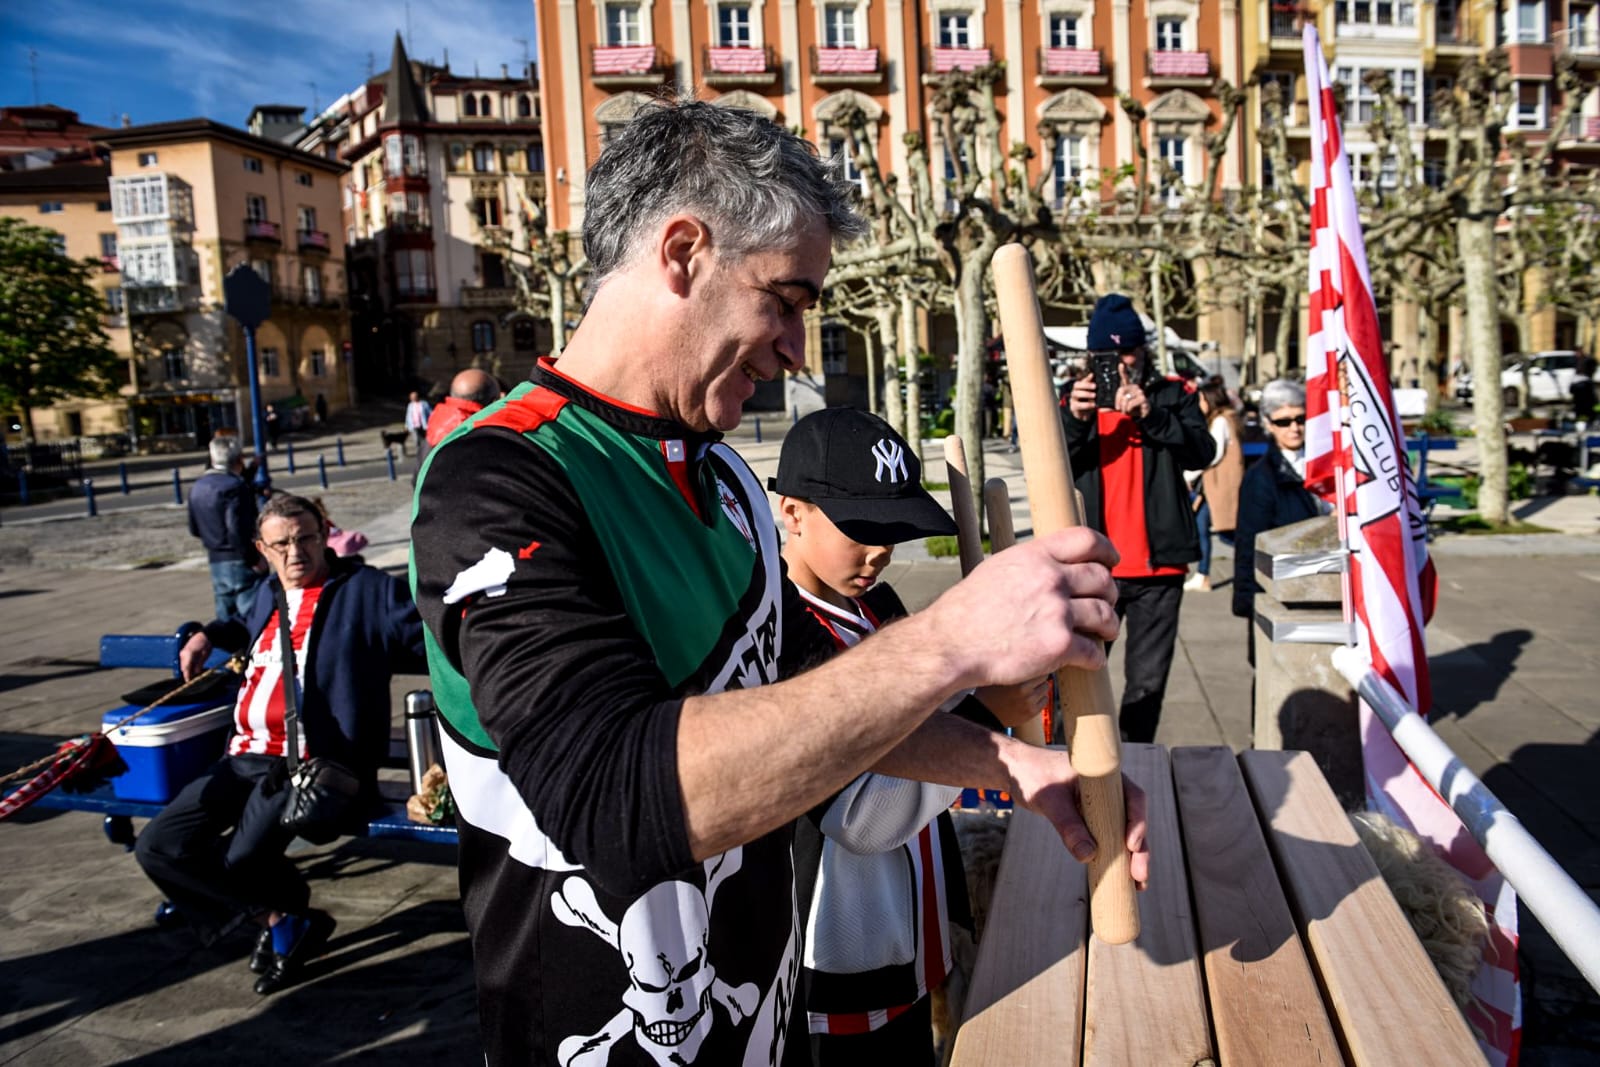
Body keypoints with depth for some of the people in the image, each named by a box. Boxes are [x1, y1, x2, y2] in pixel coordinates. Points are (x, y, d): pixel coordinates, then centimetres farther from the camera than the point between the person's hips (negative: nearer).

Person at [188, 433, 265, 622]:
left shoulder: (197, 487, 10)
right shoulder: (236, 486, -17)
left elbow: (194, 529, 18)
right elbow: (238, 530, -24)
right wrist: (255, 559, -16)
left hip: (216, 563, 8)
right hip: (240, 563, -8)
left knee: (226, 619, 15)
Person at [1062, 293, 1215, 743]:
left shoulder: (1172, 395, 7)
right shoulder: (1076, 399, 10)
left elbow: (1202, 452, -10)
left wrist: (1150, 416, -25)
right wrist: (1075, 420, -20)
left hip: (1157, 566, 0)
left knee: (1147, 683, 6)